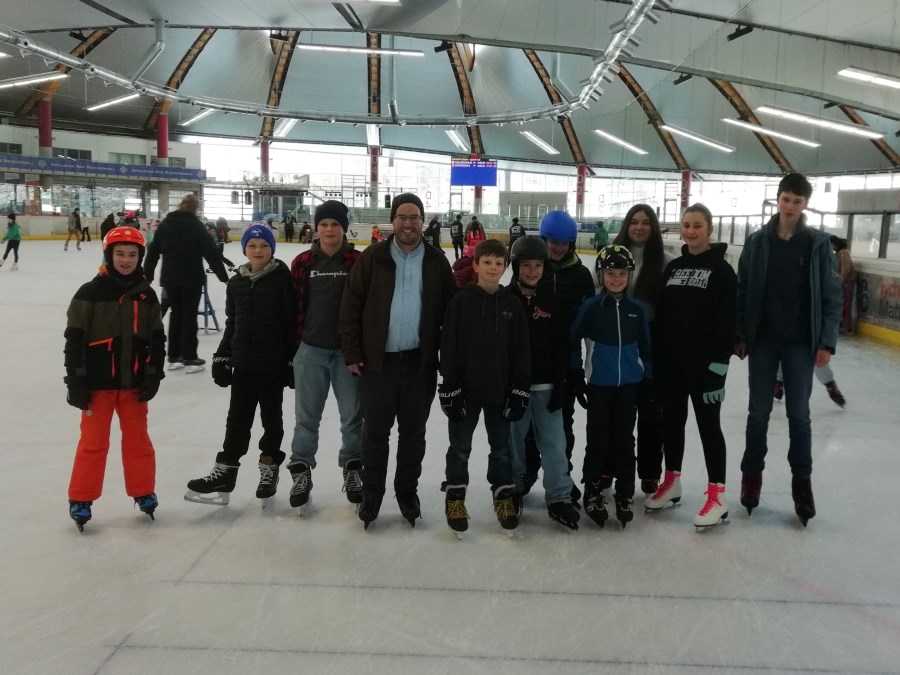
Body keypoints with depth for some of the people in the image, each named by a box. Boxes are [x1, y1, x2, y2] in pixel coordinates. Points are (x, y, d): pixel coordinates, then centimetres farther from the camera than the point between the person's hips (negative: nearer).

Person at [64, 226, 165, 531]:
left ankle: (143, 492, 26)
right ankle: (81, 499, 15)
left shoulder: (147, 295, 4)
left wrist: (153, 376, 1)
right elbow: (74, 340, -8)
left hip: (134, 382, 3)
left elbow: (156, 339, 8)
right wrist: (76, 382, -11)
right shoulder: (90, 293, -8)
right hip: (98, 382, -3)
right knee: (93, 442, 3)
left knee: (138, 438, 13)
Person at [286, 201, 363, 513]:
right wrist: (293, 344, 3)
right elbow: (295, 305, 4)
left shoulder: (359, 261, -4)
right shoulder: (303, 262, 1)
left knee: (352, 415, 10)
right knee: (306, 416, 10)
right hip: (311, 349, 1)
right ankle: (301, 472, 22)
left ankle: (352, 470, 27)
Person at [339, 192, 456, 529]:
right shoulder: (372, 258, -3)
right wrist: (352, 354, -7)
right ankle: (371, 493, 25)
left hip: (420, 363, 1)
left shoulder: (436, 262, 2)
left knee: (413, 433, 13)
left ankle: (407, 492, 28)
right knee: (375, 432, 10)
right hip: (377, 362, -1)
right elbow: (350, 307, -3)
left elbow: (450, 311, 5)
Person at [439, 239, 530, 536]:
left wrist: (520, 390, -1)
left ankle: (504, 495, 29)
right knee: (460, 446, 10)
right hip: (465, 388, -2)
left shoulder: (513, 304, 1)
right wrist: (450, 388, -10)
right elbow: (448, 347, -7)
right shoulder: (461, 300, -7)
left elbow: (522, 351, 3)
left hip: (501, 389, 2)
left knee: (501, 447, 14)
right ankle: (455, 496, 24)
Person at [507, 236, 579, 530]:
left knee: (554, 442, 2)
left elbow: (561, 347, 4)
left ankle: (559, 498, 11)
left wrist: (560, 384, -2)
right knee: (513, 440, 11)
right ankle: (513, 489, 28)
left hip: (545, 385, 1)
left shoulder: (552, 302, 2)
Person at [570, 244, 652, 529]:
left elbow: (646, 347, 8)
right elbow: (573, 341, 0)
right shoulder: (590, 307, -6)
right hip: (599, 385, -2)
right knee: (598, 441, 5)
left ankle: (624, 495, 21)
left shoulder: (637, 309, 1)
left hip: (629, 385, 2)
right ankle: (593, 493, 18)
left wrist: (649, 382, 6)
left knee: (624, 440, 10)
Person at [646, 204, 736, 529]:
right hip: (671, 360, 6)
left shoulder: (721, 269, -6)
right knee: (672, 421, 13)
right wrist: (655, 358, 8)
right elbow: (660, 315, 11)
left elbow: (727, 320, -11)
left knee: (708, 424, 0)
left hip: (704, 362, -5)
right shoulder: (672, 267, 11)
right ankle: (671, 482, 28)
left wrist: (719, 363, -17)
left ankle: (717, 495, 8)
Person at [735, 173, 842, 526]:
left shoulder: (818, 243, -3)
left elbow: (832, 296, -2)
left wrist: (827, 342, -8)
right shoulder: (757, 241, 0)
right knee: (759, 411, 9)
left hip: (801, 343, -1)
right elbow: (741, 291, 1)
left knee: (799, 413, 6)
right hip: (762, 340, 1)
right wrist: (739, 335, -3)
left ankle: (802, 481, 18)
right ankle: (752, 474, 23)